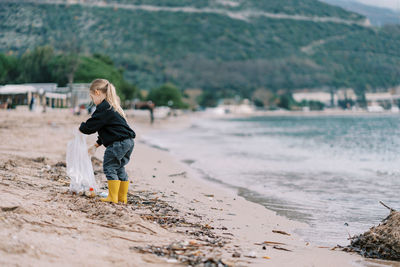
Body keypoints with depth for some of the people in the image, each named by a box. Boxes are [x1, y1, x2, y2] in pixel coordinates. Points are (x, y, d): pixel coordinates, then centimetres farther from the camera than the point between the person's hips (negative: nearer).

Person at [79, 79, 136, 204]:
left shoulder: (103, 108, -11)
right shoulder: (113, 107, 22)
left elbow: (90, 127, -10)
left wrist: (81, 127, 12)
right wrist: (96, 145, 31)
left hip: (118, 143, -10)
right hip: (129, 141, 10)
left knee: (109, 167, -1)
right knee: (119, 168, 16)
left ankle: (113, 197, 1)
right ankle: (122, 197, 19)